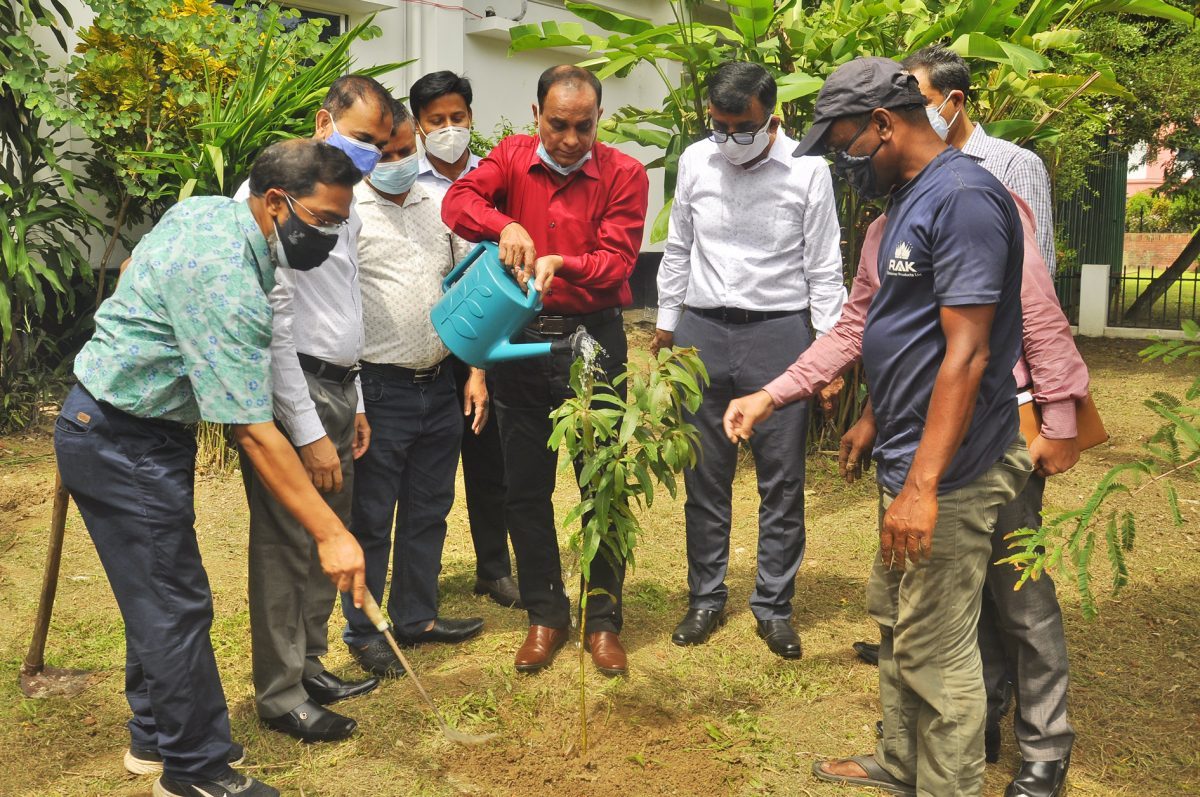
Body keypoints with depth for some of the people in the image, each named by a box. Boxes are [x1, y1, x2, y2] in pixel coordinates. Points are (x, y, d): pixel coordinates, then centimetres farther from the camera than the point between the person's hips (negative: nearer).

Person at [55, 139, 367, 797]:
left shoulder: (203, 209, 0)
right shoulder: (226, 282, -29)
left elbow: (133, 269, 20)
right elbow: (254, 432, -30)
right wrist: (330, 534, -27)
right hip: (123, 446, -10)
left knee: (159, 594, 17)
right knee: (176, 607, -2)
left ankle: (155, 735, 32)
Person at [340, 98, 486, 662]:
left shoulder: (437, 207, 9)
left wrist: (475, 372, 9)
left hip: (441, 387, 6)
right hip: (381, 389, -6)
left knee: (427, 512, 16)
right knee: (371, 519, 5)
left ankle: (415, 617, 32)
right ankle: (364, 631, 21)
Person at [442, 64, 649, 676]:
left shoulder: (623, 174, -5)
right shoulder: (512, 157, 2)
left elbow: (617, 260, -12)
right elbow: (458, 201, -14)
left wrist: (562, 264, -30)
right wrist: (504, 226, -33)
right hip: (521, 339, 2)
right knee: (526, 488, 10)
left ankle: (603, 620, 21)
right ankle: (544, 615, 26)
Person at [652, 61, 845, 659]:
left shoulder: (807, 169, -5)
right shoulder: (695, 161, 3)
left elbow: (824, 268, -2)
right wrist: (666, 321, 14)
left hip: (778, 332, -2)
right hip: (703, 330, 3)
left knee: (782, 480, 4)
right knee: (704, 476, 10)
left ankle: (774, 605, 20)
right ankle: (705, 598, 25)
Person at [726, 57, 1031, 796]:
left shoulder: (962, 199, -18)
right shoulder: (907, 199, 13)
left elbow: (966, 355, -23)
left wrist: (923, 486, -24)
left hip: (945, 473, -10)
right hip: (907, 458, 10)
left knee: (937, 651, 2)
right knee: (897, 622, 22)